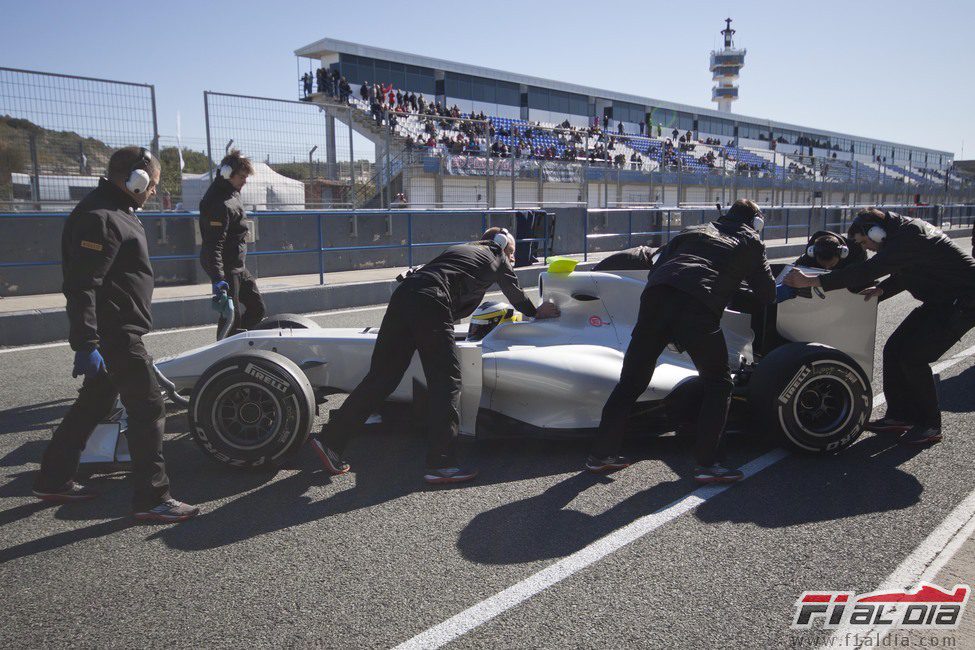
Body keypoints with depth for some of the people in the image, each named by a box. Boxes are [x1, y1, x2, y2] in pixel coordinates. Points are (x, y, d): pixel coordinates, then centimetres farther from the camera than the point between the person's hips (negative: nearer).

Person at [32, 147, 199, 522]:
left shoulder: (116, 212, 15)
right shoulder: (99, 218, -18)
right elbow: (81, 286, -24)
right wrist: (86, 344, -26)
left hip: (117, 333, 11)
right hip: (114, 335, -11)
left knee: (94, 403, 19)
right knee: (147, 409, -6)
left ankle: (53, 480, 33)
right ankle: (151, 499, 1)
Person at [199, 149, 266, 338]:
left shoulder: (232, 193, 10)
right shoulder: (220, 203, -21)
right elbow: (214, 245, -28)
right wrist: (218, 278, -35)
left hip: (237, 266, 10)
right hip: (226, 269, -10)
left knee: (257, 308, 13)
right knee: (232, 317, -5)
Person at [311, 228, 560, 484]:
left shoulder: (462, 248, 36)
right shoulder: (497, 257, 20)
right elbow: (516, 294, 34)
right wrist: (536, 312, 52)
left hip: (403, 295, 7)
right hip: (431, 304, -7)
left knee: (381, 377, 8)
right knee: (447, 381, -2)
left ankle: (330, 440, 9)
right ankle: (441, 464, -6)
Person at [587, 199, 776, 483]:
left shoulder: (695, 230, 33)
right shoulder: (750, 241, 25)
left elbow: (657, 267, 25)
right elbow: (768, 295, 25)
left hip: (654, 295, 4)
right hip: (698, 307, -4)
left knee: (631, 380, 12)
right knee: (718, 383, 13)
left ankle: (601, 454, 17)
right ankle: (707, 463, 8)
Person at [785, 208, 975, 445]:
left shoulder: (908, 238, -27)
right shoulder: (905, 231, 5)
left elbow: (867, 271, -35)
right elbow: (906, 274, 17)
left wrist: (811, 281, -36)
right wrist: (883, 289, -3)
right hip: (940, 299, 10)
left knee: (914, 358, -13)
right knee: (894, 350, 4)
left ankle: (930, 426, 4)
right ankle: (900, 417, 12)